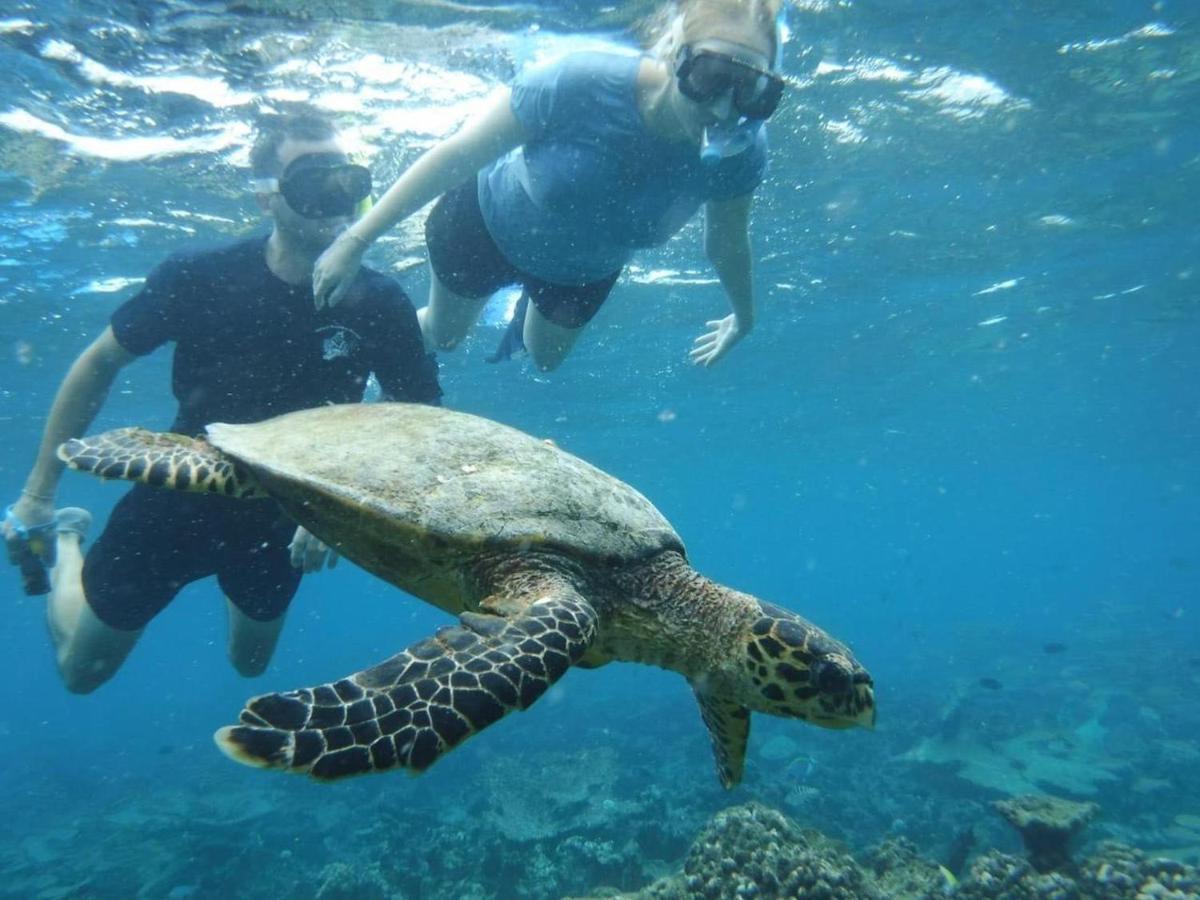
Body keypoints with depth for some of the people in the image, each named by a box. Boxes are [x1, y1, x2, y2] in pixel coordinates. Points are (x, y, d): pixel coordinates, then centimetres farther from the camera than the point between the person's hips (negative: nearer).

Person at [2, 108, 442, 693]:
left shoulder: (378, 304, -18)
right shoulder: (198, 279, -20)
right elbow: (98, 366, -5)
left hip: (286, 517, 1)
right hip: (180, 496, -1)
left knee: (249, 661, 25)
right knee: (82, 669, 16)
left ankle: (236, 581, 52)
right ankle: (61, 545, 41)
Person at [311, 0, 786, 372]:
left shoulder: (740, 152, -30)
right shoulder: (583, 85, -40)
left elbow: (726, 242, -9)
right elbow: (456, 155, -31)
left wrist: (743, 314, 7)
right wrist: (356, 240, -26)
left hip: (585, 269, 3)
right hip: (491, 223, -2)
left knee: (543, 359, 27)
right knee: (441, 335, 21)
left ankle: (528, 306, 61)